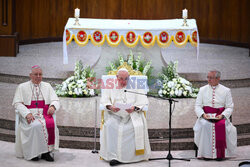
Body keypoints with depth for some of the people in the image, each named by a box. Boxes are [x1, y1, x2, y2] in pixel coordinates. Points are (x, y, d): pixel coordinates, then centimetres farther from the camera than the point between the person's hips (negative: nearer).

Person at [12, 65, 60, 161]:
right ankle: (33, 152, -25)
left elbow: (55, 100, 11)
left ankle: (46, 152, -26)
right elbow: (17, 103, 2)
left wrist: (53, 106, -15)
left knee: (50, 124, -31)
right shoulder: (22, 87, 11)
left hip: (44, 115, 2)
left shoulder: (47, 86, 17)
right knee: (36, 126, -35)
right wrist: (27, 113, -17)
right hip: (28, 116, -2)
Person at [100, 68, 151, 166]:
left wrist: (134, 107, -16)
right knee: (110, 126, -31)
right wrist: (110, 107, -15)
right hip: (115, 114, 0)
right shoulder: (110, 88, 20)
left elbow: (143, 100, 5)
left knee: (138, 126, -30)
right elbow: (104, 99, 8)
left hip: (132, 114, 0)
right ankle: (113, 156, -32)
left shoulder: (135, 87, 17)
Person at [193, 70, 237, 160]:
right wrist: (203, 114, -13)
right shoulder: (202, 90, 10)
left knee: (222, 125, -34)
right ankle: (206, 153, -26)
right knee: (205, 125, -33)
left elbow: (230, 107, 4)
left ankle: (220, 154, -26)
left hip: (220, 116, -1)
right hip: (205, 116, 1)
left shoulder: (226, 91, 7)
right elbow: (197, 106, 7)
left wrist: (222, 115, -16)